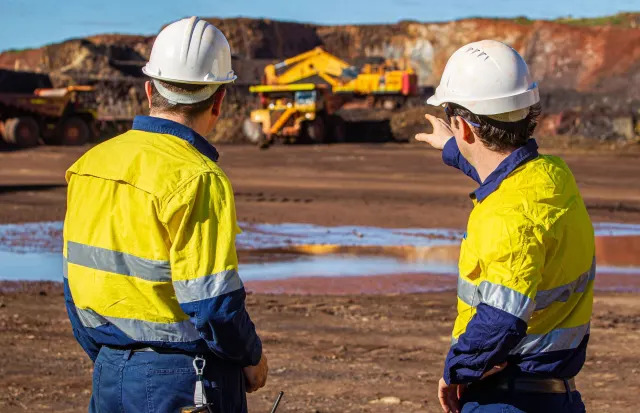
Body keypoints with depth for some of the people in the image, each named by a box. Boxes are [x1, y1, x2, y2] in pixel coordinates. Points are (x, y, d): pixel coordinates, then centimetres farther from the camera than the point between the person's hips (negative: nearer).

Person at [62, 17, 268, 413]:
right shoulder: (199, 180, -16)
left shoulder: (91, 164, 6)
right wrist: (252, 357, 0)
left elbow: (77, 287, 11)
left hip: (109, 378, 7)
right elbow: (213, 301, -18)